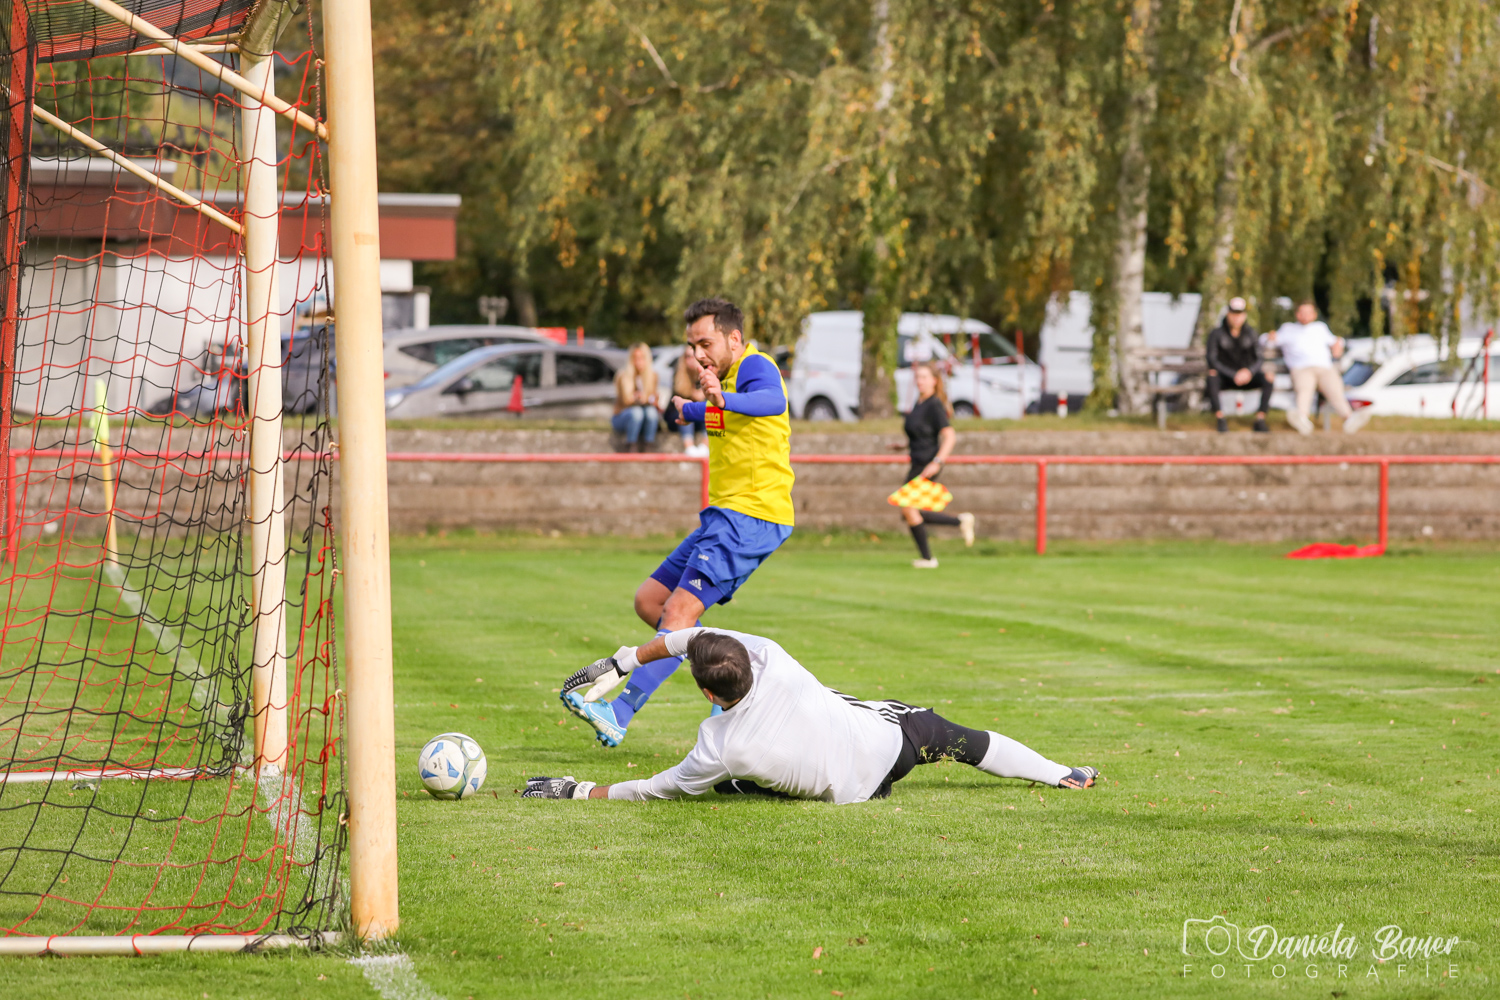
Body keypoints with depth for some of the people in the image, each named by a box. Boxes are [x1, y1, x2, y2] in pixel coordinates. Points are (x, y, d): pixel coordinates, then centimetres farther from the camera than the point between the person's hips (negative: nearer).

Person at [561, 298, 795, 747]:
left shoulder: (754, 367, -12)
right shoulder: (731, 375, 18)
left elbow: (772, 400, -38)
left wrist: (725, 399, -57)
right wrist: (691, 410, 62)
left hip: (749, 516, -11)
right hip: (726, 516, 11)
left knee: (679, 613, -19)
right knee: (650, 600, 9)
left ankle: (620, 714, -25)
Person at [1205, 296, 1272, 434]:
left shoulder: (1251, 333, 2)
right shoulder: (1217, 333, -5)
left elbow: (1258, 359, 0)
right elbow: (1212, 360, -11)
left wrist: (1250, 371, -24)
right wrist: (1234, 375, -21)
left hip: (1247, 376, 2)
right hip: (1225, 378, -2)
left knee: (1268, 378, -27)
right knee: (1212, 373, -36)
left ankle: (1260, 420, -27)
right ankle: (1220, 419, -37)